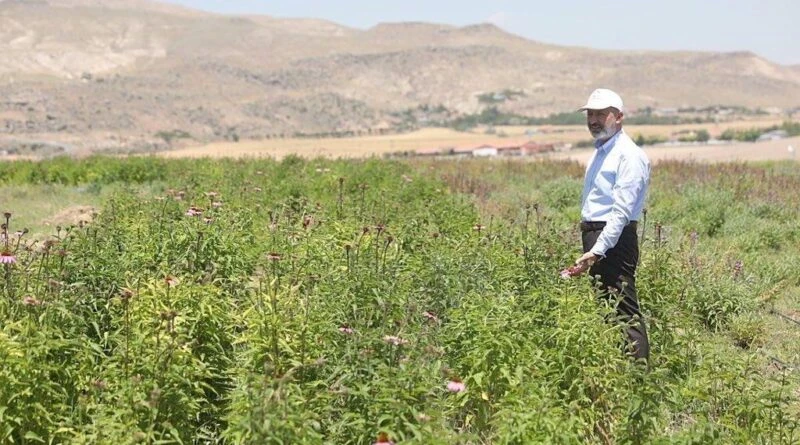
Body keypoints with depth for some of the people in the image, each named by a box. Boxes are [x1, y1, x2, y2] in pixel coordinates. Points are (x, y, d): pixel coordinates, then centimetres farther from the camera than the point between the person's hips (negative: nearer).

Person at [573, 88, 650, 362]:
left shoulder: (629, 155, -11)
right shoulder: (599, 153, 20)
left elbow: (622, 211, -19)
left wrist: (597, 251, -26)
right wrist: (590, 247, 14)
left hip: (614, 239, -10)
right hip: (593, 236, 10)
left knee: (625, 311, -10)